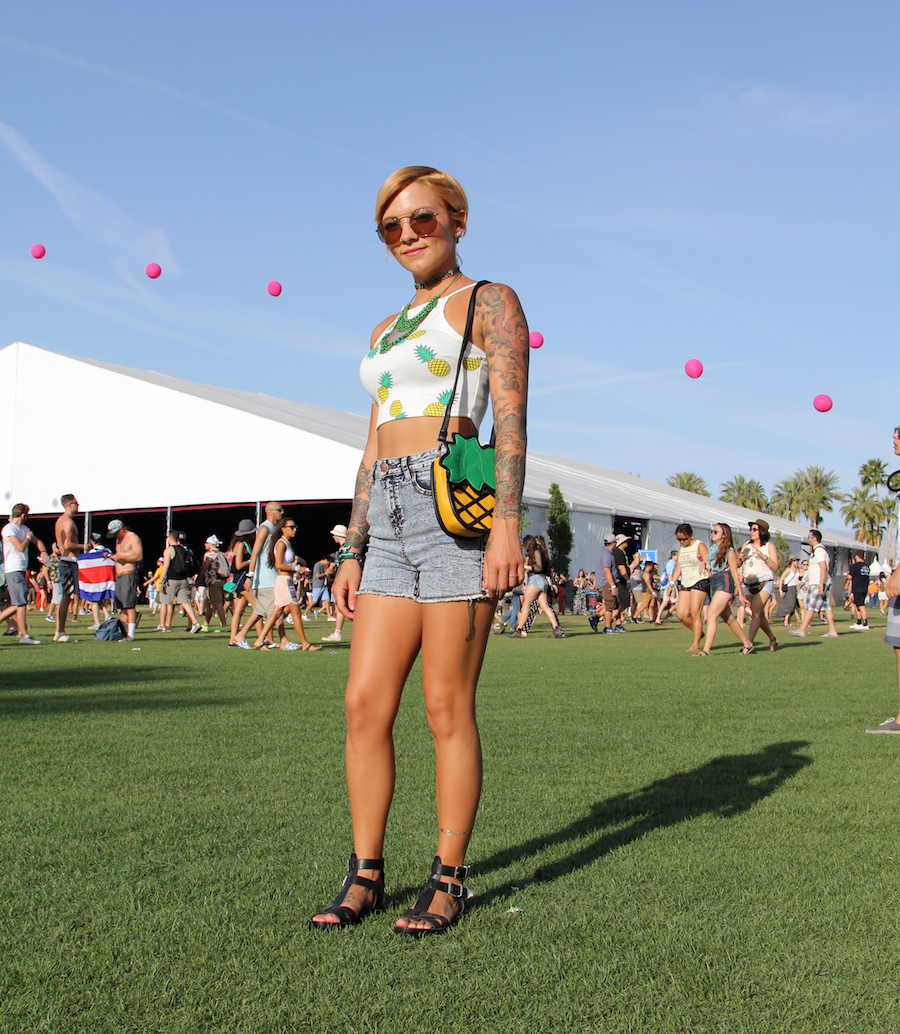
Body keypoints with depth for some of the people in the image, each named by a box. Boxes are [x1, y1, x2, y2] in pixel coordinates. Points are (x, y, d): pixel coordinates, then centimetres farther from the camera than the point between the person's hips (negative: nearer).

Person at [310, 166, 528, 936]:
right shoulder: (386, 332, 23)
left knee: (447, 708, -3)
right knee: (364, 704, 2)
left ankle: (450, 880, 10)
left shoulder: (489, 302, 4)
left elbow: (512, 421, -8)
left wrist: (507, 525, -19)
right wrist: (352, 553, 16)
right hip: (391, 522, 7)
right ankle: (366, 876, 14)